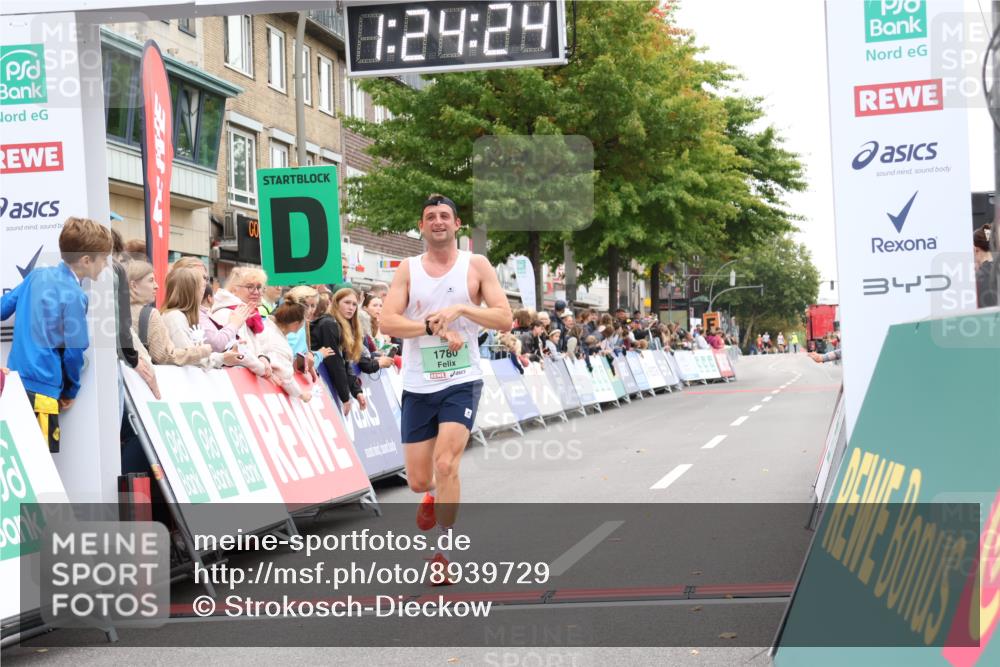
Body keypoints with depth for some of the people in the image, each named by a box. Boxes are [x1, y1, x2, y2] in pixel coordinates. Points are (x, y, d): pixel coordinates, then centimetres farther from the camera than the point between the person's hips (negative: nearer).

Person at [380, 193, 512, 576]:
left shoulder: (476, 265, 1)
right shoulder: (408, 269, 5)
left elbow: (504, 320, -5)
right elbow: (387, 322, -7)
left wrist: (461, 308, -18)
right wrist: (434, 327, -20)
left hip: (462, 381, -2)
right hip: (418, 386, 2)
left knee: (445, 464, -19)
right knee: (418, 481, 6)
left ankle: (444, 552, -3)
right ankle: (435, 495, 44)